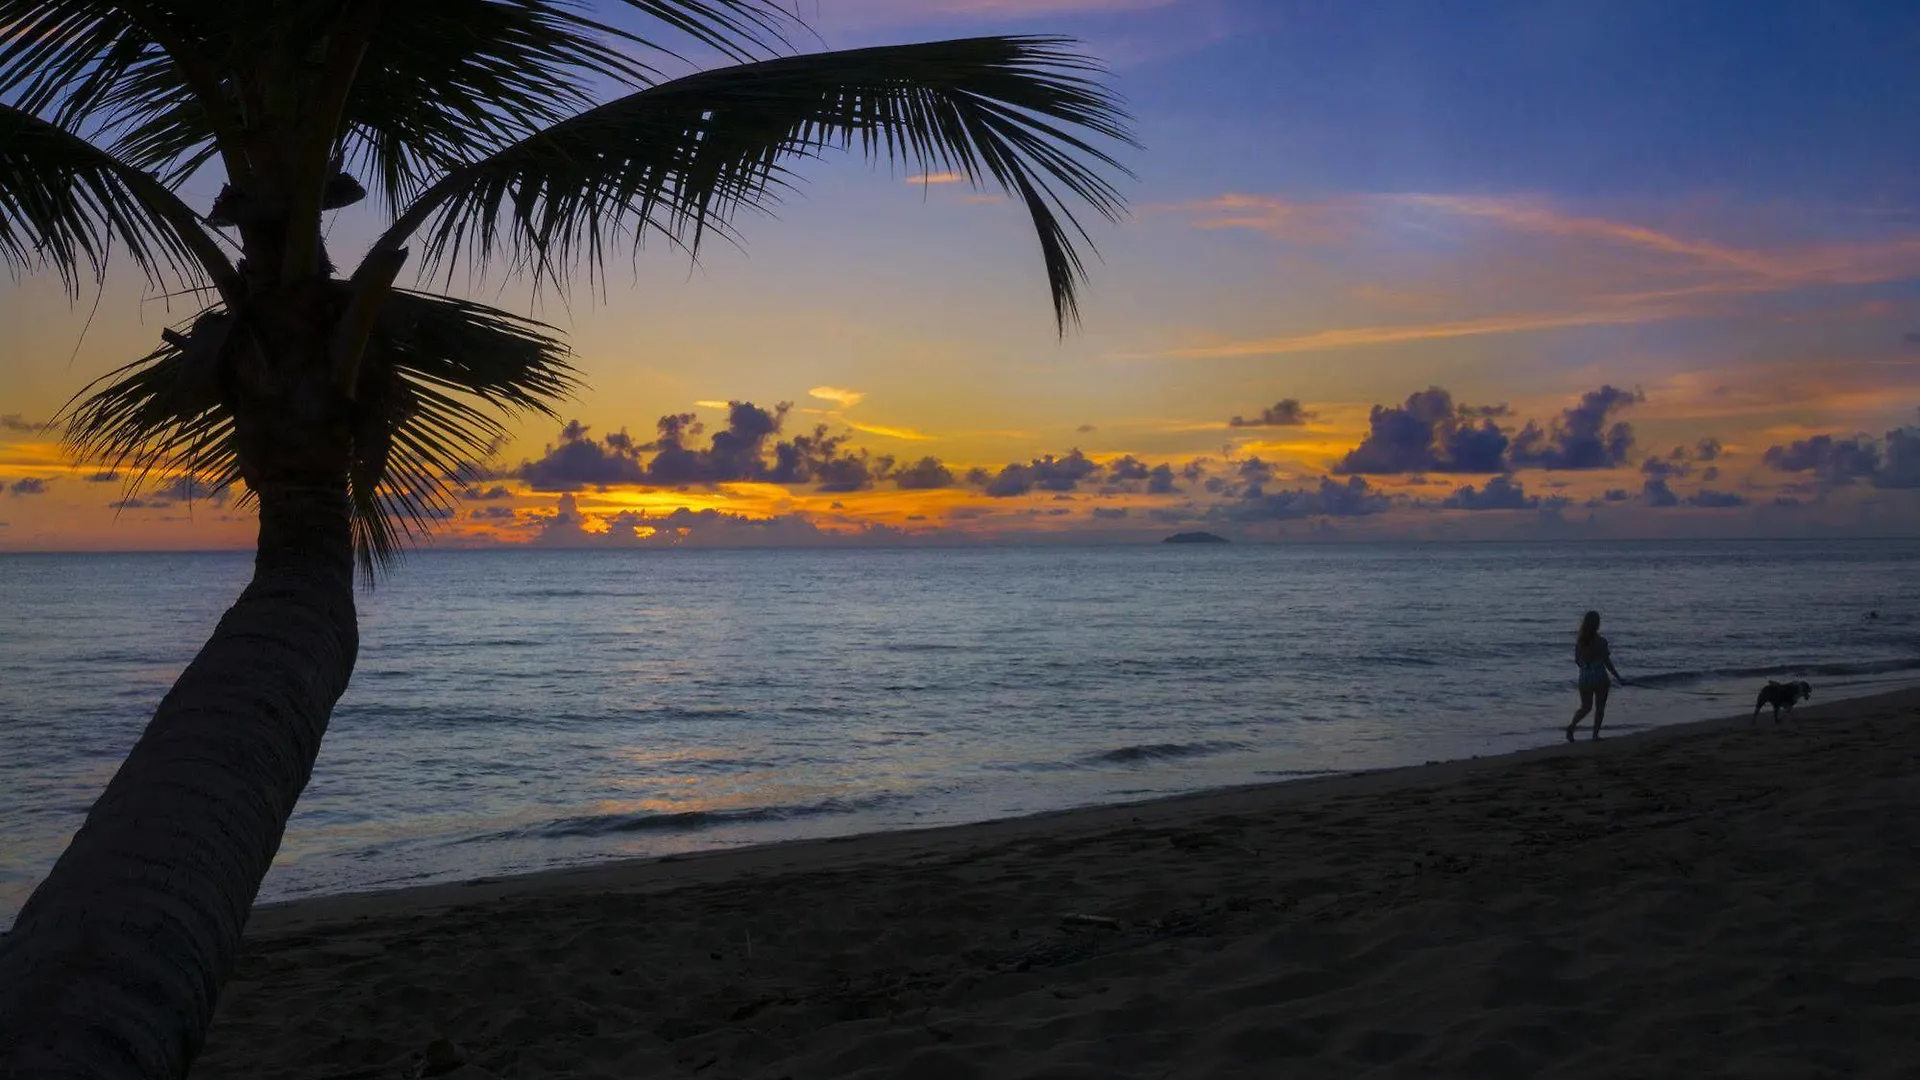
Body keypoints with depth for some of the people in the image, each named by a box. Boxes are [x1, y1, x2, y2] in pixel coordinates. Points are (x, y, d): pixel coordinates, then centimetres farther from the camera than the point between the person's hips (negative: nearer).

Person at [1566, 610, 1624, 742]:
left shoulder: (1579, 641, -4)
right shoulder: (1601, 642, -16)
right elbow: (1607, 663, -13)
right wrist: (1619, 678, -4)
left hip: (1584, 678, 4)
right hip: (1600, 679, -4)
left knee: (1585, 707, 16)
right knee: (1600, 708, 13)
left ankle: (1572, 726, -5)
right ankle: (1595, 735, 15)